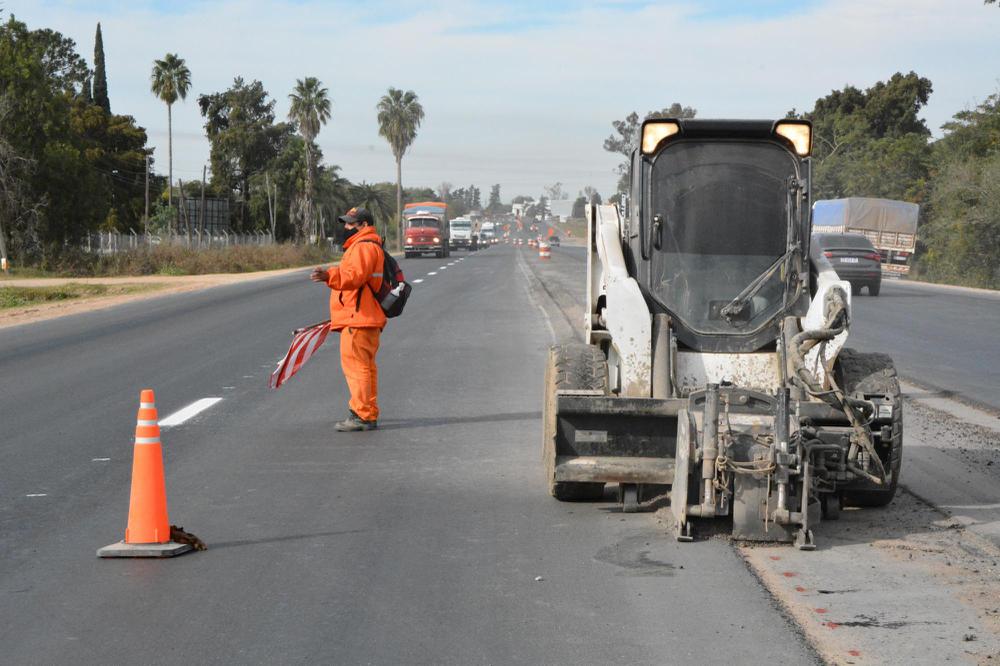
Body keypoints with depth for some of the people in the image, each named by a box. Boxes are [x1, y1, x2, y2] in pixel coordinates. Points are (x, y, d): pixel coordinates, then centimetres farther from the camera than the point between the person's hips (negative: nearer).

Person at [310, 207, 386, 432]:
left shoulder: (364, 246, -12)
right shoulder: (362, 245, 24)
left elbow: (355, 275, -28)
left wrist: (329, 276, -36)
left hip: (358, 320, -12)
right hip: (364, 319, 12)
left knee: (355, 364, -12)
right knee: (365, 366, 14)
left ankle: (361, 415, -13)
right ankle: (370, 415, 18)